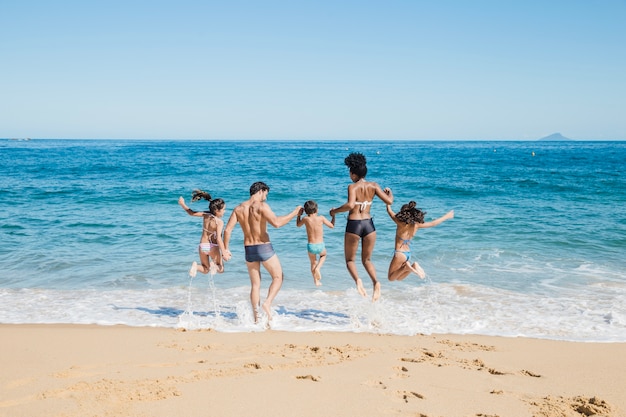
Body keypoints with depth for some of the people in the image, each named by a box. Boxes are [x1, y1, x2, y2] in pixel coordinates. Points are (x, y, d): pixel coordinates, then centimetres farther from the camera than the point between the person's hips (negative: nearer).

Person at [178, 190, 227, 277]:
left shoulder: (205, 215, -4)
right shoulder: (219, 222, -19)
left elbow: (192, 213, 9)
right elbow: (218, 238, -26)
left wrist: (182, 204, 25)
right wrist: (224, 253, -24)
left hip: (202, 246, 5)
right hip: (213, 247, -5)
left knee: (205, 270, 20)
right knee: (221, 269, 13)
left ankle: (196, 266, -13)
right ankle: (214, 265, -22)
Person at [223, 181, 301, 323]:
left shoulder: (239, 208, 6)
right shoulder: (261, 206, -11)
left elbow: (227, 229, 1)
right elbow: (276, 222, -25)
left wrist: (226, 249, 8)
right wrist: (294, 213, -17)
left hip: (249, 249, 5)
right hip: (264, 248, -5)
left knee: (255, 284, 13)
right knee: (278, 277, 11)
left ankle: (256, 318, 12)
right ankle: (267, 303, -10)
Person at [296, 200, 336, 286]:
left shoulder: (306, 219, -6)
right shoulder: (321, 218, -8)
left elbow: (298, 225, 15)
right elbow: (332, 226, 6)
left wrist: (299, 215, 25)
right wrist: (333, 215, 18)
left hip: (311, 246, 1)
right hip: (320, 245, -1)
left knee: (313, 262, 25)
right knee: (323, 255, 33)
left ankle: (316, 281, 22)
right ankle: (318, 268, 7)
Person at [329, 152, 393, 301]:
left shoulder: (352, 187, -10)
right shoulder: (373, 186, 2)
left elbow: (350, 205, -26)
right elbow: (389, 201, -1)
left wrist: (335, 211, -10)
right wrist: (390, 192, 21)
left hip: (353, 225, -4)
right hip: (369, 224, 4)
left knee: (350, 260, 14)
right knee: (367, 260, 19)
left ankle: (358, 280, -17)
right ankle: (376, 282, -9)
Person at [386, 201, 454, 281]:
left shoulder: (401, 223, -18)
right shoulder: (416, 225, -4)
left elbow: (389, 210, -6)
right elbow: (432, 223, 6)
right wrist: (446, 216, 18)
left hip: (400, 253, -6)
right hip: (408, 254, 6)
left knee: (391, 278, 6)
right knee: (398, 278, 20)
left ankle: (406, 267, -16)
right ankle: (413, 266, -5)